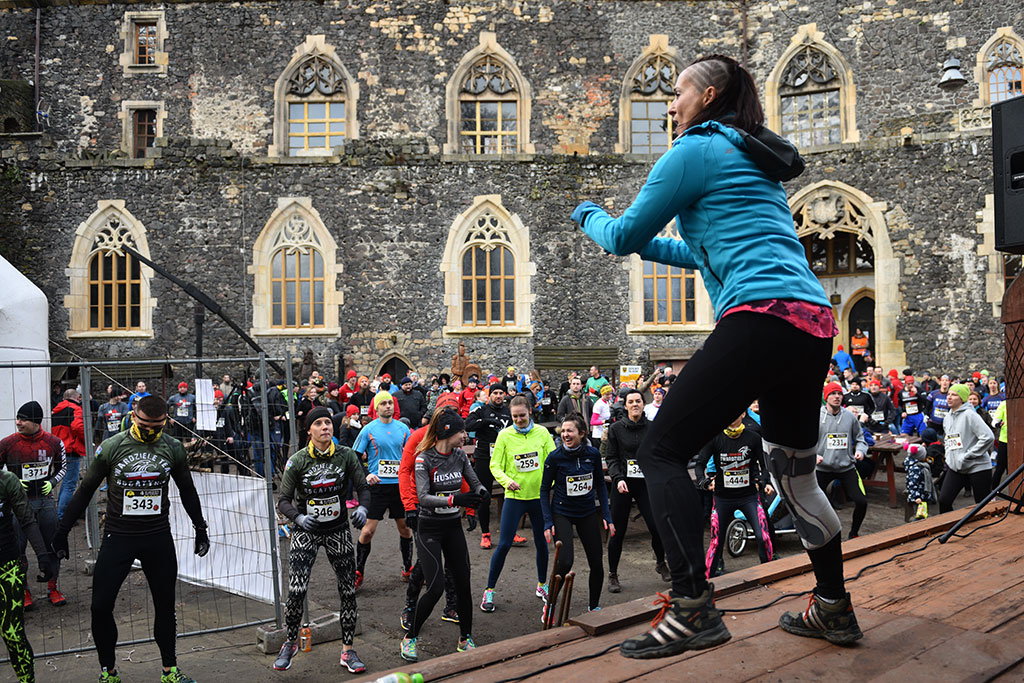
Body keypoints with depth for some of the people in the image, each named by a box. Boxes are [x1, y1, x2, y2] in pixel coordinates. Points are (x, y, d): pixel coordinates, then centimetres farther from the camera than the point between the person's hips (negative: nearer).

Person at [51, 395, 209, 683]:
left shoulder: (173, 448, -1)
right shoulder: (111, 448, -7)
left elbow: (187, 491, 12)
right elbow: (85, 491, 2)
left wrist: (200, 528, 15)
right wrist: (62, 531, 3)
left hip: (158, 538, 1)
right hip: (118, 537, -1)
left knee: (165, 606, 9)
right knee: (101, 607, -3)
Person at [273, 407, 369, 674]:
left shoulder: (347, 456, -6)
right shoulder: (297, 461, -10)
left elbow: (363, 488, -1)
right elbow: (283, 500, -7)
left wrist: (362, 508, -22)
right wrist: (299, 517, -26)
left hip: (338, 530, 2)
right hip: (305, 530, -2)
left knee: (348, 591, 2)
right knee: (296, 591, -12)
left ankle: (347, 651, 17)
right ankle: (290, 642, 16)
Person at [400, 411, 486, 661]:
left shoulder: (460, 455, 1)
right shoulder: (424, 459, -15)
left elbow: (475, 483, 7)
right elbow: (423, 498, -24)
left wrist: (479, 492, -17)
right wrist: (455, 499, -36)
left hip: (454, 527, 5)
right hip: (429, 529, -5)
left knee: (463, 584, 5)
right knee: (435, 588, -11)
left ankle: (465, 639, 23)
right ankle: (410, 638, 10)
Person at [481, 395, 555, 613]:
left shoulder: (542, 432, 0)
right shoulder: (505, 435, -5)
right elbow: (495, 465, -4)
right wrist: (506, 480, -23)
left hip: (539, 496, 2)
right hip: (514, 497, -2)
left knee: (541, 542, 14)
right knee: (504, 544, -5)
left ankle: (542, 585, 34)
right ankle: (489, 591, 8)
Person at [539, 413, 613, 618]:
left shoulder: (593, 454, -6)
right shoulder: (555, 457, -14)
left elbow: (600, 485, 7)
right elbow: (545, 489, -5)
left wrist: (606, 516, 3)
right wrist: (548, 522, -11)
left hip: (587, 514, 4)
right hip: (562, 514, -3)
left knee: (597, 563, 5)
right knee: (564, 562, -17)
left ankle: (593, 606, 29)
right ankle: (548, 603, 7)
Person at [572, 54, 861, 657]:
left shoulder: (696, 149, 2)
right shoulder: (759, 161, 28)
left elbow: (624, 237, 7)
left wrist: (588, 215, 27)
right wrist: (644, 243, 37)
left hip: (761, 318, -9)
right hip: (816, 322, 9)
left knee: (662, 450, -3)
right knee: (794, 471, 20)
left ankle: (694, 608, -9)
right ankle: (834, 609, 30)